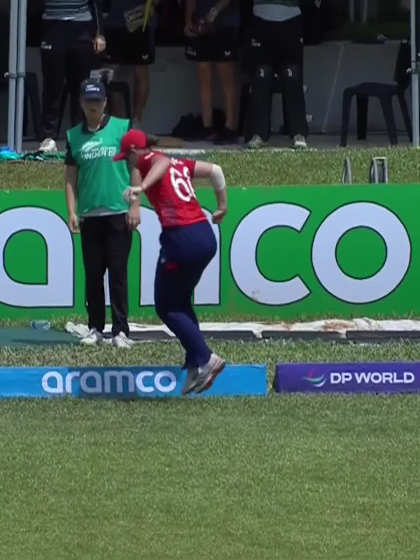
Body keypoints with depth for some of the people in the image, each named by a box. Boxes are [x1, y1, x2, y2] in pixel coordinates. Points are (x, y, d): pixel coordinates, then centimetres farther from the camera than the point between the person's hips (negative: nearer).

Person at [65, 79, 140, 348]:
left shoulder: (122, 128, 2)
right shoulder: (74, 136, 10)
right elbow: (71, 179, 13)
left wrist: (135, 205, -7)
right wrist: (72, 212, 2)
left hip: (118, 214, -3)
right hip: (89, 215, 3)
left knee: (118, 273, -4)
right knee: (93, 274, 5)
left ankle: (121, 330, -2)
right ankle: (95, 328, 12)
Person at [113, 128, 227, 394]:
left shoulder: (147, 161, -1)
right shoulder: (180, 164, 20)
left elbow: (162, 163, -23)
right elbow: (215, 170, 23)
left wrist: (142, 187, -39)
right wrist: (222, 206, 31)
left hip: (180, 238, -8)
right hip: (207, 236, 8)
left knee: (166, 307, 5)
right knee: (181, 302, 22)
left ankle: (205, 358, -6)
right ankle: (195, 367, 17)